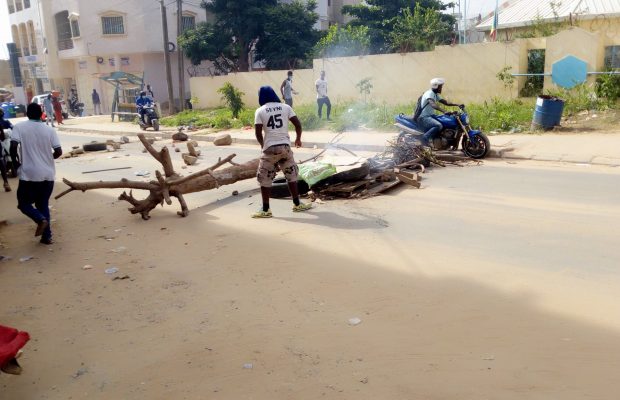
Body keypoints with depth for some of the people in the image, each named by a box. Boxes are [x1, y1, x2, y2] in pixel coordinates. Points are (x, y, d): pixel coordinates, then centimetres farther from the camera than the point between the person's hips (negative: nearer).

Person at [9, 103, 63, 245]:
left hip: (29, 174, -3)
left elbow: (13, 146, -15)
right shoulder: (49, 129, 3)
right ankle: (47, 237, 11)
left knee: (24, 203, 14)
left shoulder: (19, 127, -3)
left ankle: (41, 219, -13)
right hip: (48, 175, 3)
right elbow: (59, 151, -1)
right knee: (43, 204, 15)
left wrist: (15, 161, 3)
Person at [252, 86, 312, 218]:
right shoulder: (285, 107, 6)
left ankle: (265, 210, 10)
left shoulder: (260, 111, 0)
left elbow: (258, 132, -4)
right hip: (285, 146, 3)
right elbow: (298, 124, 2)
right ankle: (297, 204, 24)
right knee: (291, 175, 18)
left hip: (270, 148, -2)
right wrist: (298, 139, 18)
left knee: (264, 178, 9)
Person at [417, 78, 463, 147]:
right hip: (424, 117, -11)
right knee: (439, 126, -35)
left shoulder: (436, 94, 16)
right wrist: (444, 111, -49)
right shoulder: (429, 93, -17)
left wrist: (457, 104, 0)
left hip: (430, 116, 11)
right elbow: (433, 105, -35)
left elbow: (446, 102, 15)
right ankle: (425, 138, -24)